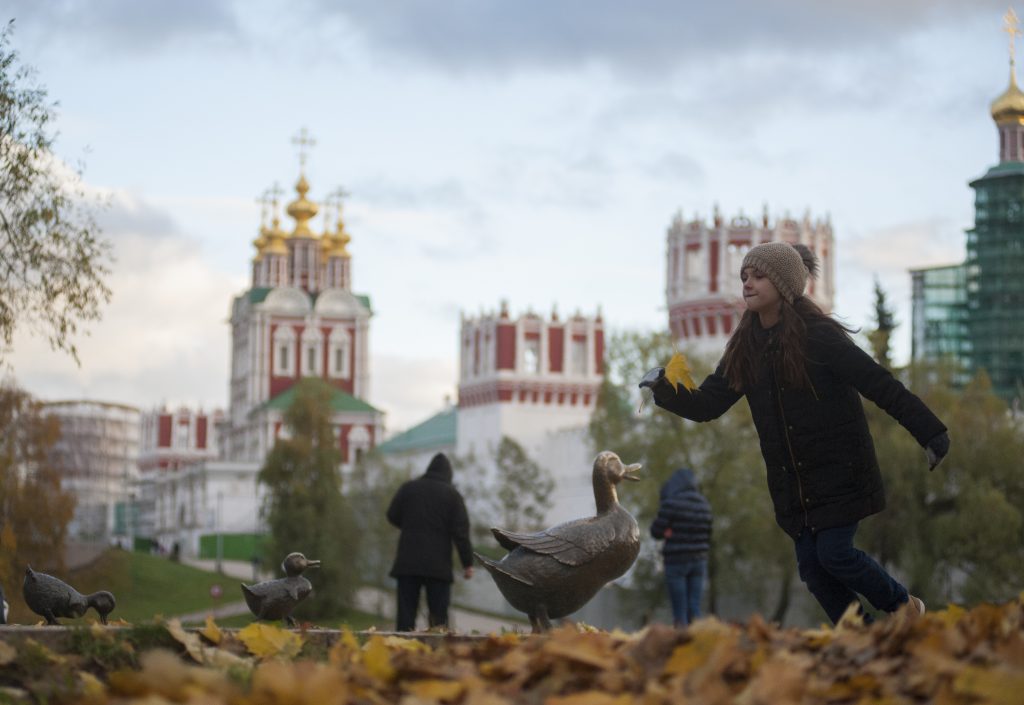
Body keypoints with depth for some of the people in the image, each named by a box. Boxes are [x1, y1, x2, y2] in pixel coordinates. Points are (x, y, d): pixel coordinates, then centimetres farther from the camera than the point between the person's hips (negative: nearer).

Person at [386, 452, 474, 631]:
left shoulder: (408, 488, 5)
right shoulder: (452, 494, 0)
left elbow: (392, 515, 12)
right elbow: (461, 531, -4)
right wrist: (467, 563, -2)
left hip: (407, 562, 1)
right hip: (439, 563, -1)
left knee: (406, 611, 3)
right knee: (439, 614, 2)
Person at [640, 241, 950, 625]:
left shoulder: (818, 335, -14)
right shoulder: (746, 348, 5)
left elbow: (879, 384, -14)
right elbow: (706, 405, 5)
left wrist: (929, 433, -17)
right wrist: (664, 388, -14)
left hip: (839, 472, -6)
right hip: (792, 482, 6)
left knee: (834, 553, -11)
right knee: (811, 566, 3)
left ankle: (903, 605, 16)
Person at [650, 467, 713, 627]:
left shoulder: (671, 503, -12)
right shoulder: (704, 504, 6)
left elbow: (656, 531, -6)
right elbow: (709, 535, 13)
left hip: (676, 561, -5)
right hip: (699, 560, 5)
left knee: (679, 610, -1)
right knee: (694, 608, 7)